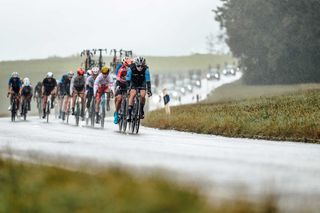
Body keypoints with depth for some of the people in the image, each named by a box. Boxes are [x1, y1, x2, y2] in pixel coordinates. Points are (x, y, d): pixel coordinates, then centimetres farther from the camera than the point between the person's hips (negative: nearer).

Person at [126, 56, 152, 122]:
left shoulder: (146, 69, -29)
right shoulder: (131, 68, -30)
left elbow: (148, 80, -25)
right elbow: (128, 80, -25)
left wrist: (149, 90, -29)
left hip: (142, 83, 1)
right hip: (133, 82, -1)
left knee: (142, 96, -20)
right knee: (133, 94, -24)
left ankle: (141, 110, 6)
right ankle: (129, 113, -24)